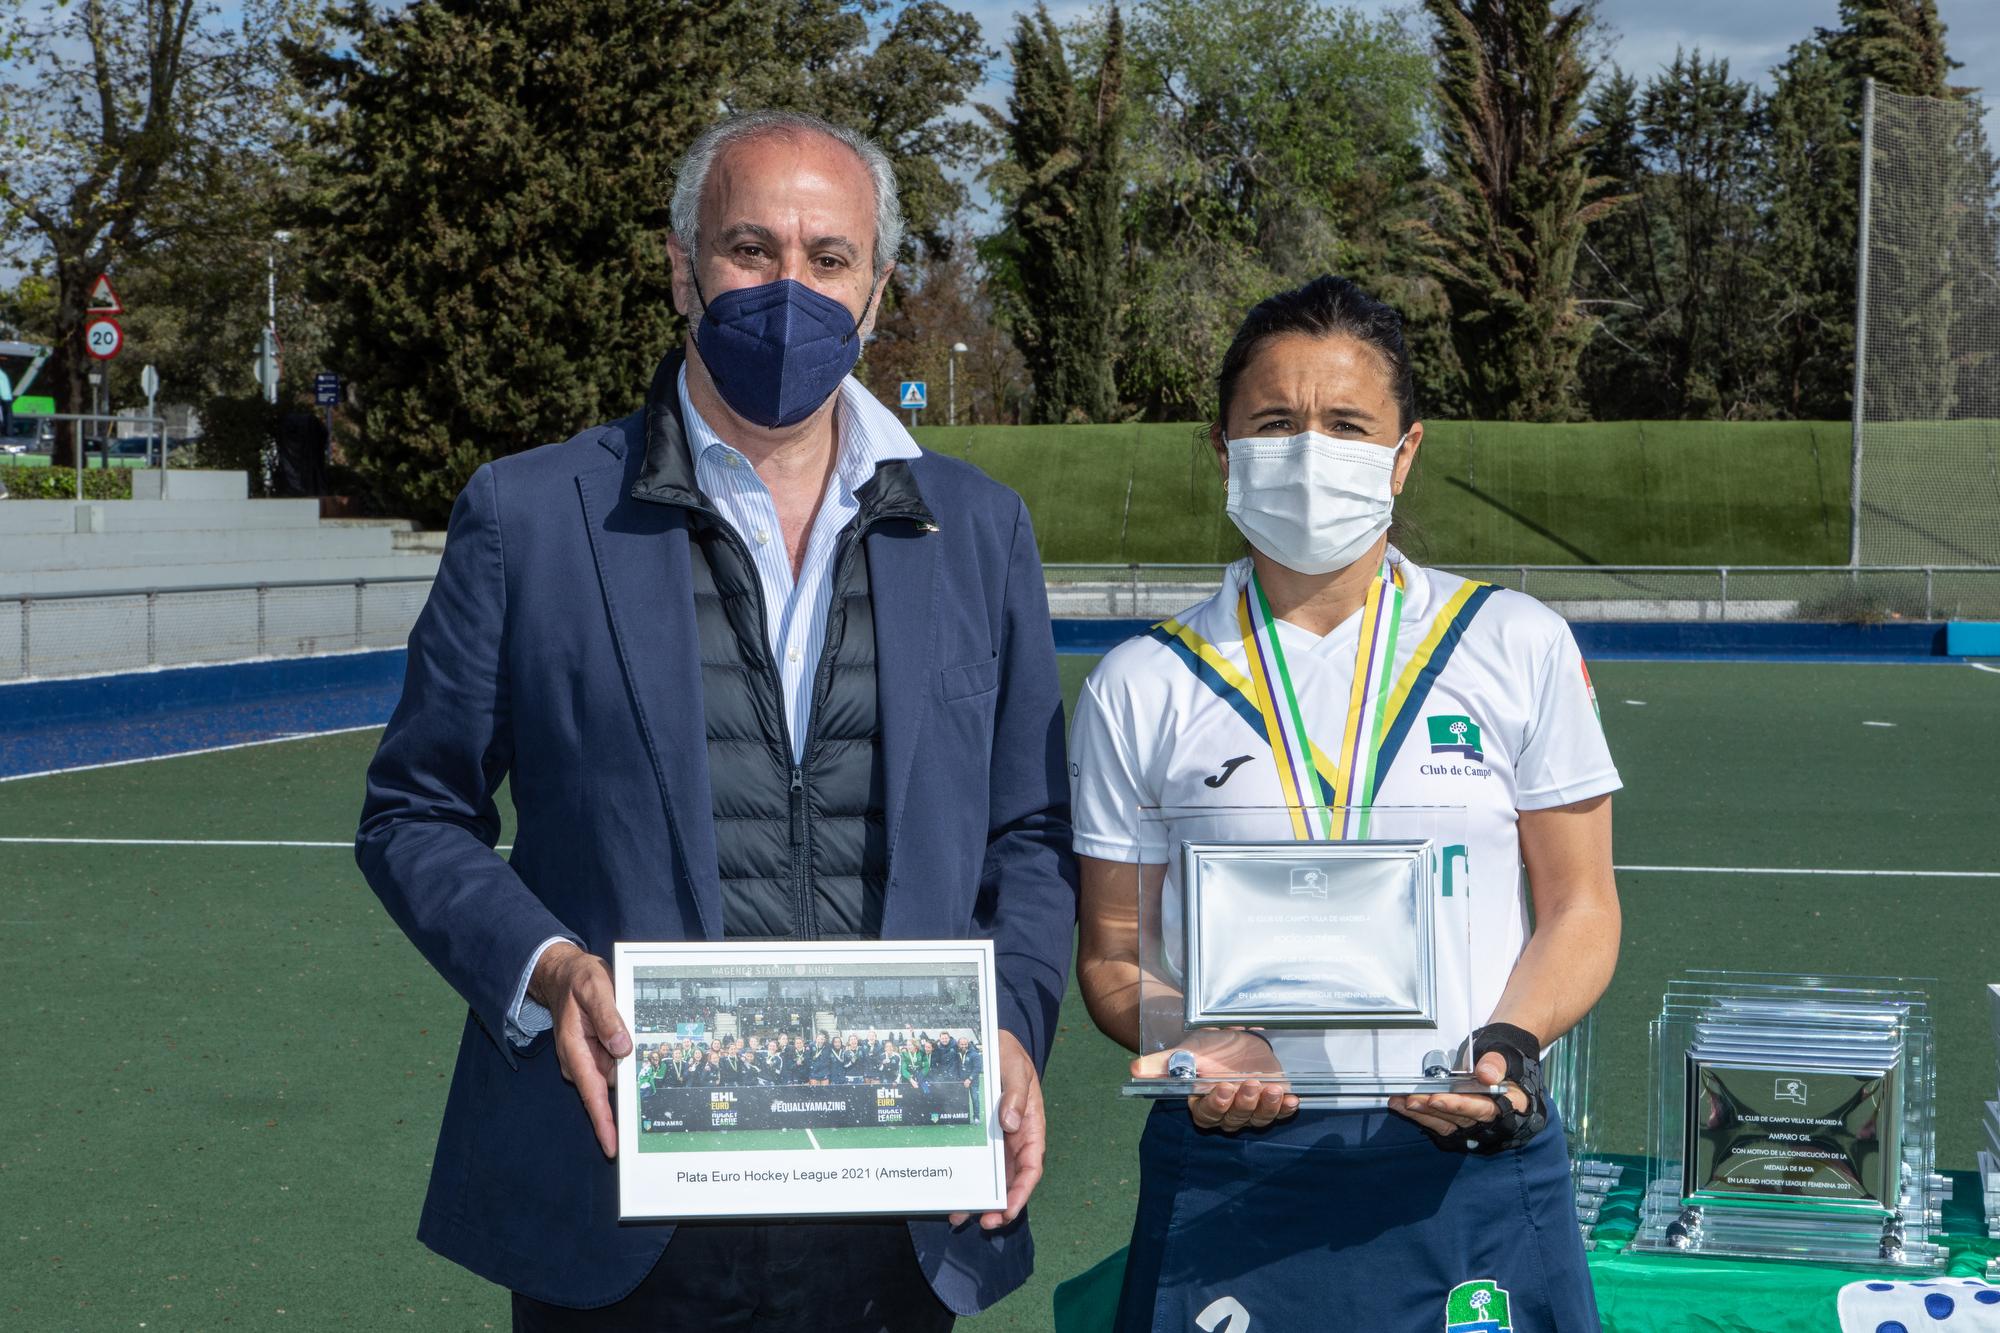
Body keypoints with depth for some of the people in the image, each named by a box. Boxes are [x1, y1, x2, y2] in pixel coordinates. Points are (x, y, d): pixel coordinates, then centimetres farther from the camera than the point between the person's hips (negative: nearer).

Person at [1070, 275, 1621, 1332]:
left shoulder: (1518, 649, 6)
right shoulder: (1143, 689, 6)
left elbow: (1578, 909, 7)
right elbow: (1113, 950, 8)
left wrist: (1510, 1050, -10)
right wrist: (1197, 1051, -12)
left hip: (1471, 1164, 0)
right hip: (1233, 1178, 0)